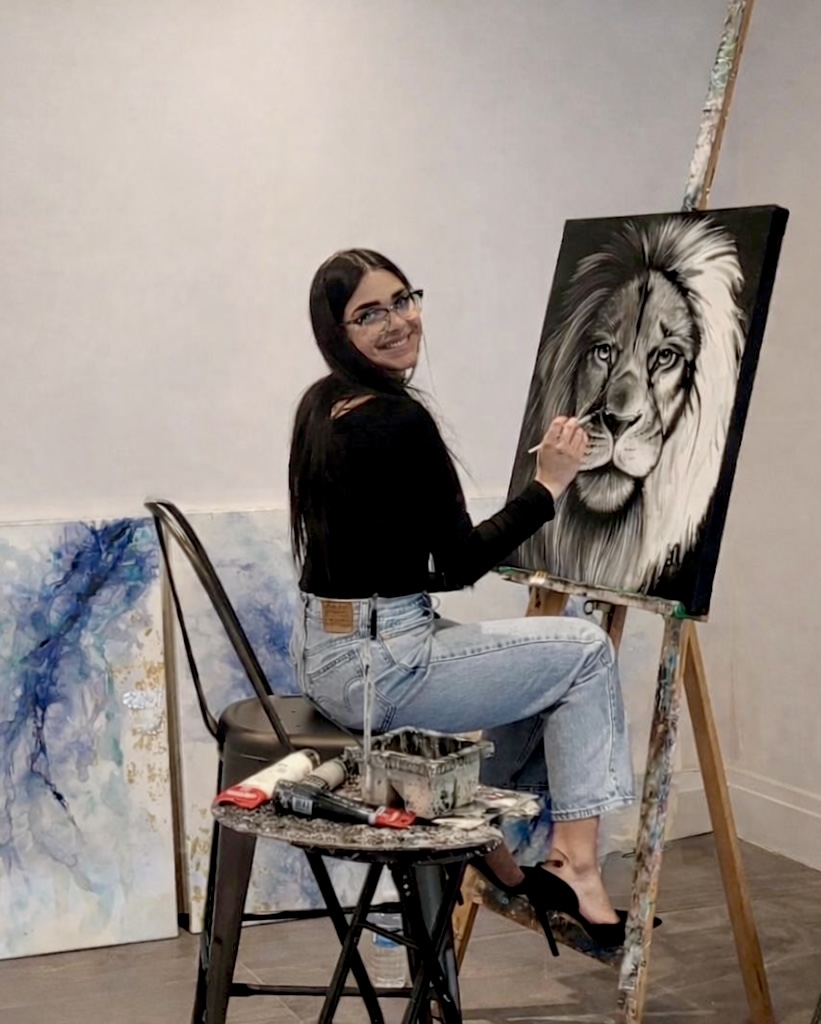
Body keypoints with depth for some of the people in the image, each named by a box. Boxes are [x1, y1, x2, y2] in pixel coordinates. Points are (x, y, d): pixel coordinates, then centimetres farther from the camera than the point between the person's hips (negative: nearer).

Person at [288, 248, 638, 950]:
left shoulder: (323, 407, 8)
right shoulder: (399, 422, -20)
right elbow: (461, 562, -13)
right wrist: (548, 483, -6)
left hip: (330, 652, 9)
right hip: (382, 665, -9)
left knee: (541, 676, 24)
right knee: (585, 652, 4)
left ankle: (496, 845, 27)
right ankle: (575, 865, 5)